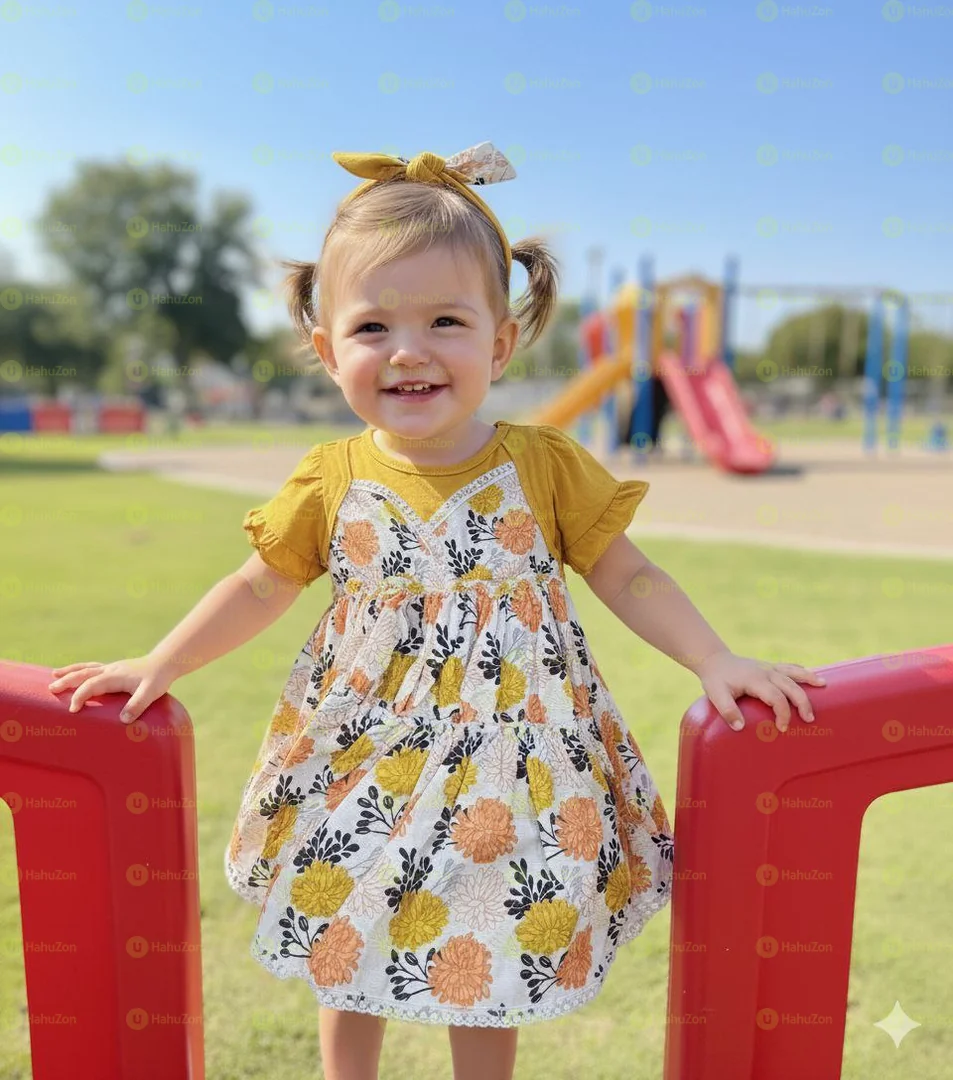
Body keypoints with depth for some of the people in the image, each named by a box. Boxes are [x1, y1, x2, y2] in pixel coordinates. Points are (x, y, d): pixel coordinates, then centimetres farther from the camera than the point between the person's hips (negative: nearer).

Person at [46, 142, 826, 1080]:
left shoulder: (545, 467, -9)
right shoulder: (331, 482, -6)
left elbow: (630, 579, -3)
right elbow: (260, 587, 7)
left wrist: (720, 664, -13)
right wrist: (158, 665, 4)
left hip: (506, 772, -1)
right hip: (362, 766, 2)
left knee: (485, 969, 16)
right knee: (346, 962, 19)